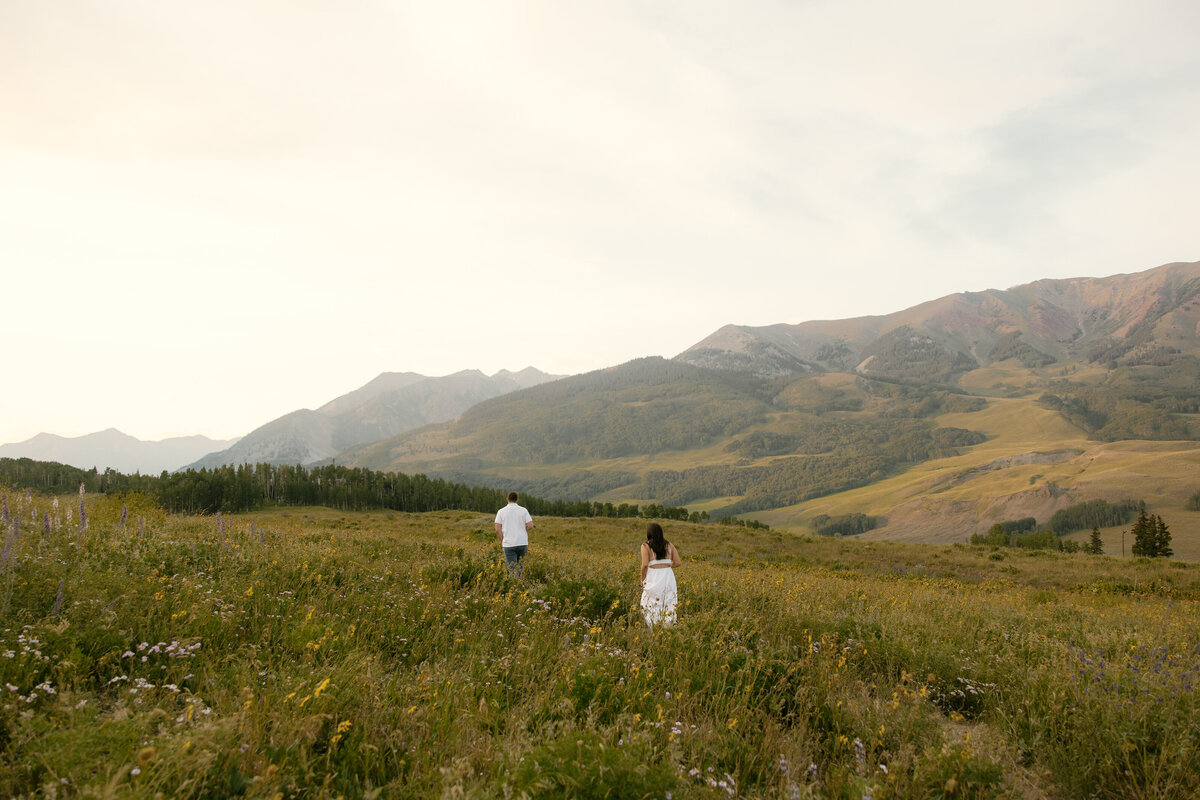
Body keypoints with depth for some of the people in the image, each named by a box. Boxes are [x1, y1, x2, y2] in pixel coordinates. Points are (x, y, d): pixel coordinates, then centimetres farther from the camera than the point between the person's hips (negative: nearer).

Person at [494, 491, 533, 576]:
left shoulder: (501, 512, 1)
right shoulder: (523, 510, 3)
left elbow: (498, 529, -5)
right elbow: (530, 525, -3)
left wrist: (501, 541, 6)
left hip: (508, 544, -2)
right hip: (522, 543, 2)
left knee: (513, 568, -2)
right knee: (519, 565, 22)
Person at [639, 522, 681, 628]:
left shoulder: (646, 546, -1)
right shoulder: (669, 545, 10)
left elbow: (645, 564, -11)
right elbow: (677, 562, 5)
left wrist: (642, 579, 2)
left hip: (654, 579, -4)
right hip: (669, 577, 4)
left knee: (651, 607, 3)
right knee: (669, 606, 8)